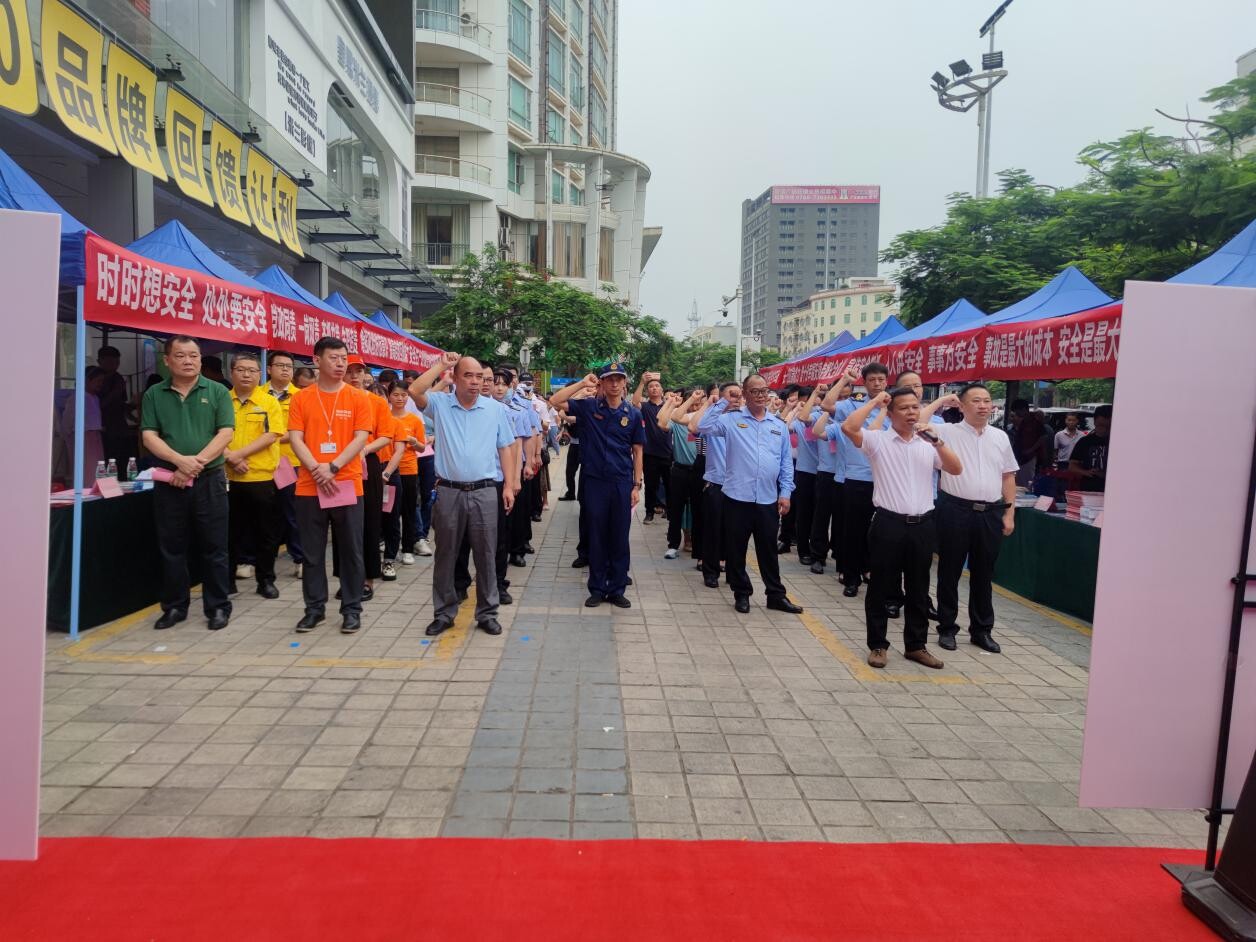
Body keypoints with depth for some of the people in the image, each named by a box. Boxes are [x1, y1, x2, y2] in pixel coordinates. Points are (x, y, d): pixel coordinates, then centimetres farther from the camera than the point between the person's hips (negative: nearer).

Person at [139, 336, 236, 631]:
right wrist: (180, 461, -16)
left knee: (214, 547, 2)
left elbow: (226, 433, -5)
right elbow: (149, 436, -1)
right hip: (169, 481, 2)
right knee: (171, 547, 9)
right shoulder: (154, 395, 8)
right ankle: (174, 606, 21)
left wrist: (198, 462, -16)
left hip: (209, 479, -2)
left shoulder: (217, 391, 3)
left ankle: (218, 607, 11)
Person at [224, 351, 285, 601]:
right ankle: (227, 579, 22)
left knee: (266, 532, 6)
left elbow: (270, 436, -10)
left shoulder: (269, 402, 0)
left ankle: (266, 580, 18)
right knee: (231, 531, 10)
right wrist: (228, 457, -15)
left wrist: (238, 454, -16)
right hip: (229, 477, 1)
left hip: (263, 477, -1)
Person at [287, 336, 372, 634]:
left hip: (348, 484, -1)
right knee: (312, 552, 8)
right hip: (309, 486, 1)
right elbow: (296, 439, -1)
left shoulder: (358, 398, 2)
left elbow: (360, 439, -5)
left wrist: (332, 468, -15)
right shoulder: (301, 398, 5)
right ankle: (315, 608, 20)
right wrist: (317, 470, -15)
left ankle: (352, 609, 15)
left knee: (351, 551, 5)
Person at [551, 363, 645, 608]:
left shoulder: (633, 413, 2)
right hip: (595, 481, -1)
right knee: (597, 537, 7)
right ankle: (597, 588, 19)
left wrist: (637, 485, 1)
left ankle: (617, 589, 19)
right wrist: (582, 384, -11)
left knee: (619, 538, 7)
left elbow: (637, 451, 5)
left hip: (622, 483, 1)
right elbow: (555, 402, -9)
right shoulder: (588, 407, 0)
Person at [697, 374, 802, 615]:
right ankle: (742, 594, 22)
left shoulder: (779, 426, 10)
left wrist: (785, 492, 5)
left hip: (768, 500, 2)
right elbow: (703, 427, -13)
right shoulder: (731, 420, 1)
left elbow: (786, 463, 11)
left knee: (769, 550, 12)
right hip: (737, 498, -2)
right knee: (736, 550, 7)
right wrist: (722, 403, -10)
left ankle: (776, 595, 23)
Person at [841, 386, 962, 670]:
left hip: (922, 525, 4)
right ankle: (878, 645, 15)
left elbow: (956, 470, 2)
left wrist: (938, 442, -10)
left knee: (918, 590, 12)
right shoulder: (878, 439, -3)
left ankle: (916, 645, 24)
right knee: (880, 588, 4)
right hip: (888, 523, -4)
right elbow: (848, 427, -20)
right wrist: (874, 402, -9)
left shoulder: (928, 443, 9)